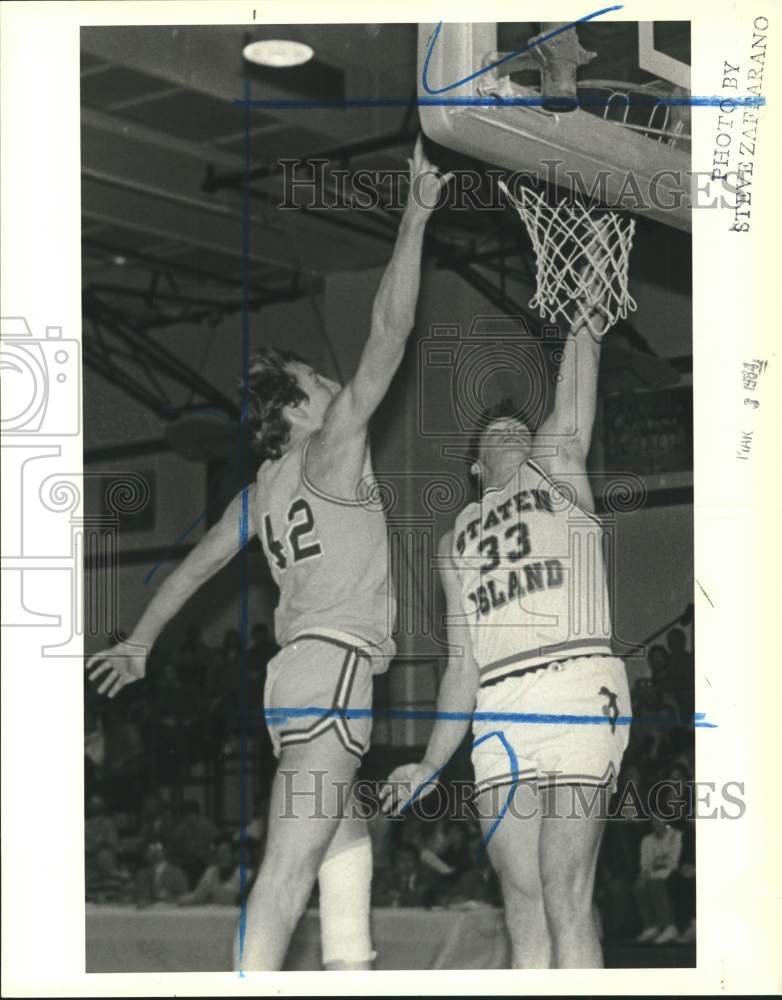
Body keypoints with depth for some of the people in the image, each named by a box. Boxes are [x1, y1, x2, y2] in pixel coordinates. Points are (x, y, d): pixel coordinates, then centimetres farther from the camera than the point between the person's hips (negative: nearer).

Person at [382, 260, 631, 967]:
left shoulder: (557, 475, 18)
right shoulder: (457, 543, 26)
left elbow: (572, 414, 1)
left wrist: (584, 327, -9)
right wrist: (431, 764, 17)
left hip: (578, 687, -4)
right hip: (497, 713, 5)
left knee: (565, 899, -13)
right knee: (523, 905, -1)